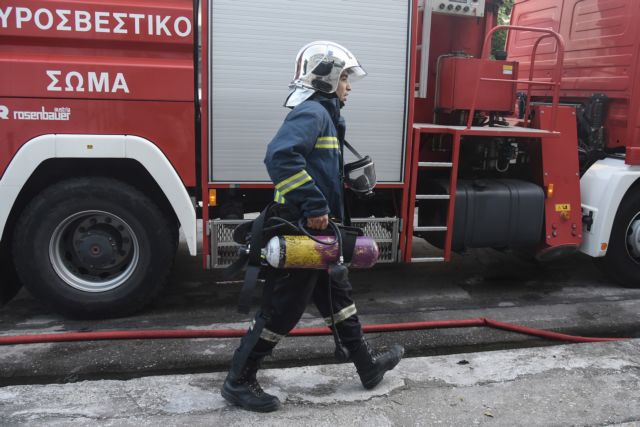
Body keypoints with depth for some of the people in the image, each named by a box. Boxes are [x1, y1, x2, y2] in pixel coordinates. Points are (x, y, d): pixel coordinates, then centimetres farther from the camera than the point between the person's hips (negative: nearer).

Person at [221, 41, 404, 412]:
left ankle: (368, 365, 34)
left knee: (337, 296, 19)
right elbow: (280, 155, -32)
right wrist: (312, 206, -30)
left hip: (314, 231, 11)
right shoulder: (312, 112, -15)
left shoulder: (323, 114, 18)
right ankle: (239, 381, 14)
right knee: (284, 308, -1)